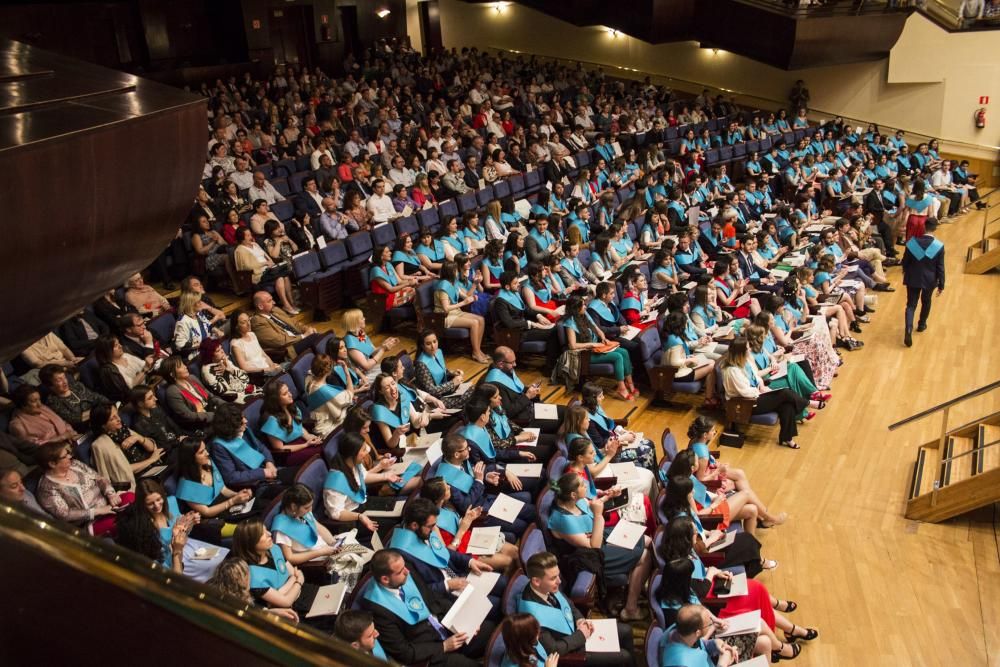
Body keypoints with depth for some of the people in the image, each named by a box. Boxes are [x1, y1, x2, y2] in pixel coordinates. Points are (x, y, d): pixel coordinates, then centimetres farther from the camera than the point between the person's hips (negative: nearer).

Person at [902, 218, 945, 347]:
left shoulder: (912, 242, -13)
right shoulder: (939, 246, -16)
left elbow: (905, 261, -2)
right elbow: (940, 268, -11)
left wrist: (906, 272, 20)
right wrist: (941, 285, 0)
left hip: (913, 279, 0)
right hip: (929, 280, 0)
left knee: (911, 304, 5)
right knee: (926, 302, 24)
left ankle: (908, 328, -15)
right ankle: (921, 324, 42)